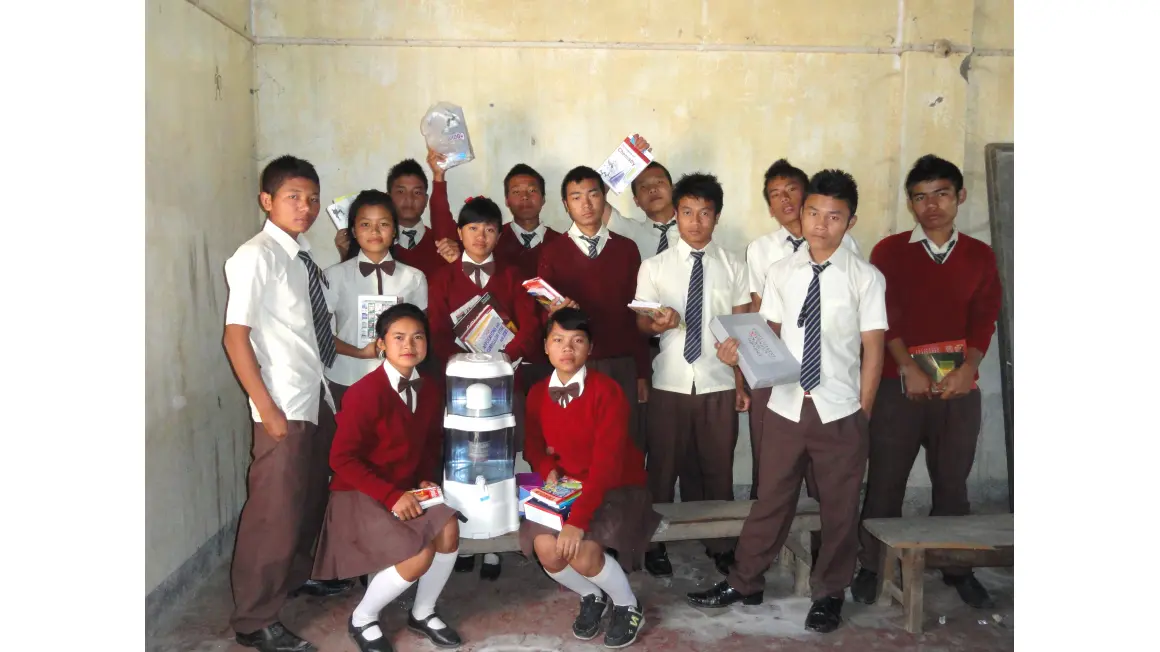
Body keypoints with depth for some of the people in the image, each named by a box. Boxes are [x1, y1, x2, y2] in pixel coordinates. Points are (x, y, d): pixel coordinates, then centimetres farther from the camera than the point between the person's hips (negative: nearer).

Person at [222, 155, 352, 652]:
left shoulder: (304, 257, 9)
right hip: (284, 405, -8)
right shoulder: (255, 256, -14)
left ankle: (299, 574, 43)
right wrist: (267, 409, -19)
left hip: (318, 397, 8)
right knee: (274, 511, -2)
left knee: (311, 498, 21)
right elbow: (236, 336, -17)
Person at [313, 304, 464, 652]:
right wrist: (391, 495, -25)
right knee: (419, 556, -23)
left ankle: (423, 613, 8)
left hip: (407, 489, 7)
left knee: (448, 530, -19)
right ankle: (363, 618, 7)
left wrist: (426, 478, -2)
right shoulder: (365, 392, -21)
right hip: (360, 495, -6)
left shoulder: (431, 387, 1)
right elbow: (342, 459, -22)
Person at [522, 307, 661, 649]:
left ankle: (629, 606, 6)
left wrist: (578, 519, -34)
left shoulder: (607, 391, -20)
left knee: (583, 553, -28)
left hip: (617, 488, -5)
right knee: (546, 549, -22)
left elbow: (607, 462, -26)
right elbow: (533, 443, 15)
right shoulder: (537, 394, -2)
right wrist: (549, 469, -9)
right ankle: (591, 596, 12)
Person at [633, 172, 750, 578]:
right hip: (669, 384, 0)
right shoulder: (654, 268, 1)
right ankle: (656, 543, 23)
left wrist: (743, 385, 4)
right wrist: (658, 323, -24)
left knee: (718, 468, 9)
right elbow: (640, 324, 0)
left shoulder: (733, 267, 4)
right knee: (663, 467, 7)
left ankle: (720, 544, 25)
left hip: (719, 385, 1)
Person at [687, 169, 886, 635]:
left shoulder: (866, 278, -6)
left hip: (840, 413, -1)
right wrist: (739, 351, -15)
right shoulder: (780, 273, 2)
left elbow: (873, 349, -4)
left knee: (840, 508, 13)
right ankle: (744, 583, 31)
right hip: (785, 408, 2)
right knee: (771, 500, 14)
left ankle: (829, 593, 33)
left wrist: (863, 411, -5)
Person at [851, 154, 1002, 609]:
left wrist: (966, 369, -12)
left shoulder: (980, 256, 9)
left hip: (959, 390, 2)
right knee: (885, 481, 4)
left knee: (952, 482, 9)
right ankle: (873, 567, 16)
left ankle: (957, 568, 24)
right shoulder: (889, 252, 2)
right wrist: (908, 368, -16)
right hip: (899, 387, -2)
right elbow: (885, 316, -4)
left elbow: (984, 319, 3)